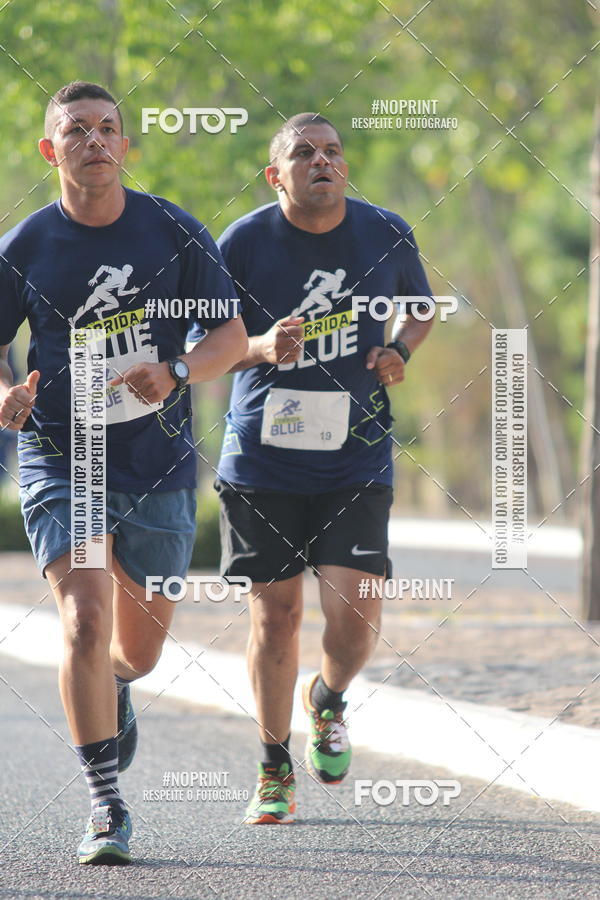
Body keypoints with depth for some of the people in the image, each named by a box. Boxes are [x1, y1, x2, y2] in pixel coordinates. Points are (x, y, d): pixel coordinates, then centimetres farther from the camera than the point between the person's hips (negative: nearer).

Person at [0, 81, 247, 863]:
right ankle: (106, 806, -10)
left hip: (158, 463, 2)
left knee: (140, 645, 13)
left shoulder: (174, 232, -3)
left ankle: (113, 687, 52)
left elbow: (231, 335, 1)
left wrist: (175, 374, -19)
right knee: (84, 623, -18)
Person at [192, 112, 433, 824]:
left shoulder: (386, 233, 0)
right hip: (262, 458, -1)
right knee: (274, 616, 3)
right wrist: (260, 350, -20)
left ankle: (328, 700, 25)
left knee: (355, 618, -10)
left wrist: (398, 351, -1)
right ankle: (275, 769, 22)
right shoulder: (243, 243, -6)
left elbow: (419, 304, 20)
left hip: (356, 459, 1)